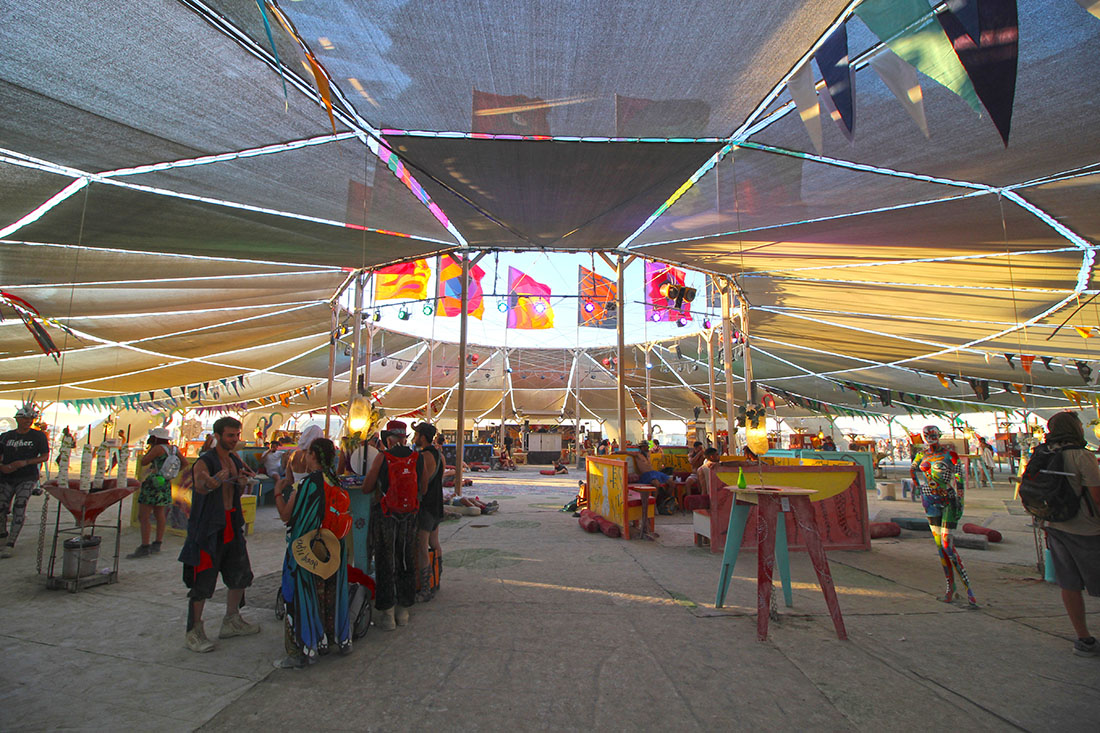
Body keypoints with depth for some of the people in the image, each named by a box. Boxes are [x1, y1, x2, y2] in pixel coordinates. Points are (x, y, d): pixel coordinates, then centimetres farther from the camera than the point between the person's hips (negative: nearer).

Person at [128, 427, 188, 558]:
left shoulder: (158, 448, -13)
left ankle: (145, 547, -7)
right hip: (166, 484, 8)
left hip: (153, 484, -8)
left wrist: (151, 447, -2)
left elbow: (143, 462, -8)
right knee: (159, 514, 15)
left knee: (143, 516, -5)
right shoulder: (174, 449, 9)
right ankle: (158, 544, 21)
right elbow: (184, 463, 18)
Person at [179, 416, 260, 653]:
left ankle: (231, 622, 30)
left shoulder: (236, 462, 11)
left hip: (232, 526, 7)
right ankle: (194, 631, 16)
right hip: (208, 527, -7)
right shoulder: (204, 462, -12)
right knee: (202, 580, 0)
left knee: (240, 575, 14)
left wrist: (242, 484, -2)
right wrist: (220, 477, -50)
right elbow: (201, 487, -32)